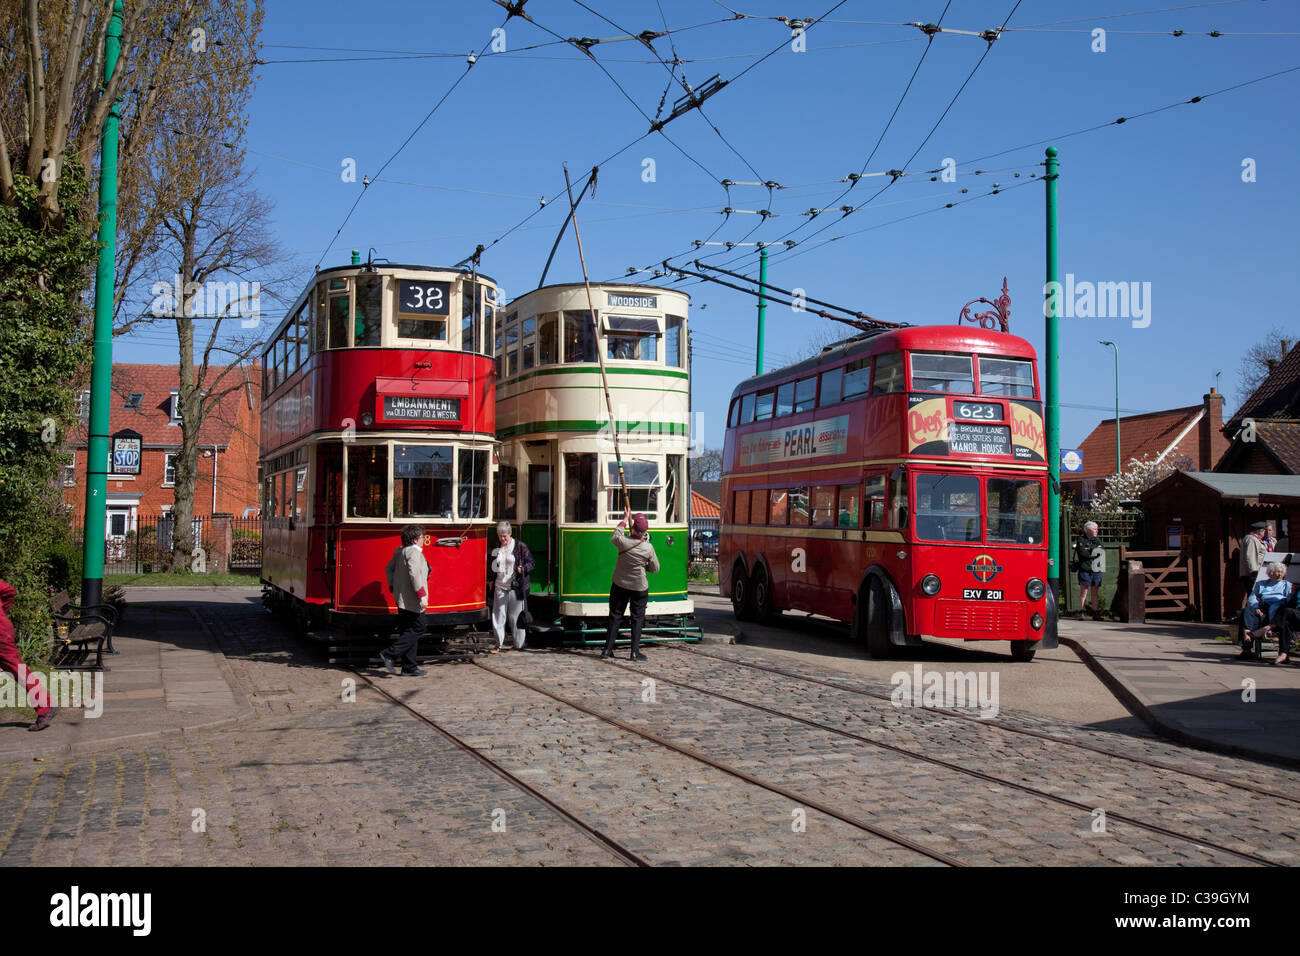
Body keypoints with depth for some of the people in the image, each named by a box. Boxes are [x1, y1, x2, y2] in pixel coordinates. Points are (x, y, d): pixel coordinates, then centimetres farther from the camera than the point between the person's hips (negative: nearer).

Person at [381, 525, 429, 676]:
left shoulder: (399, 551, 13)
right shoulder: (414, 552, -16)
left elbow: (389, 569, 21)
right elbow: (414, 574, -25)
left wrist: (392, 587, 28)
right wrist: (422, 594, -26)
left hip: (401, 598, 10)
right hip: (411, 600, -10)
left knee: (408, 631, 11)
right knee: (417, 629, -4)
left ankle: (409, 667, 14)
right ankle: (390, 654, -9)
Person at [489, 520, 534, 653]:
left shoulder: (520, 547, -2)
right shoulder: (496, 548, 11)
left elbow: (531, 563, -1)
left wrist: (523, 569, -20)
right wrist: (492, 581, 13)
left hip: (516, 587, -4)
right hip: (499, 587, 4)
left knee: (516, 617, 2)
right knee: (498, 616, 2)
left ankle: (519, 645, 12)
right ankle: (499, 644, 12)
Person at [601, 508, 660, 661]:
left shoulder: (623, 542, -15)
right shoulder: (648, 548, -15)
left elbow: (615, 536, 12)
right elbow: (655, 569, -3)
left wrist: (625, 519, 20)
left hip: (620, 585, 2)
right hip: (639, 587, -2)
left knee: (615, 616, 11)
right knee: (637, 618, 7)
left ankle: (608, 649, 13)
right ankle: (635, 652, 3)